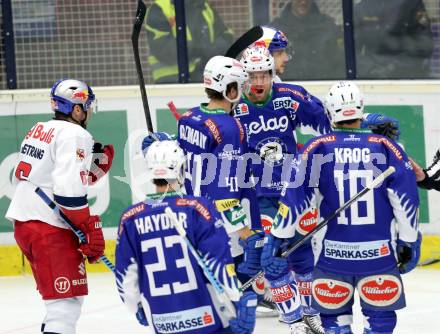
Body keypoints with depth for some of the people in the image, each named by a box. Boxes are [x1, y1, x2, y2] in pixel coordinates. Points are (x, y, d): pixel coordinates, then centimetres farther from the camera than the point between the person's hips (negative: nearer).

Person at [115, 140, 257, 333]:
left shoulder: (130, 218, 0)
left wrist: (137, 309, 22)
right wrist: (240, 301, -7)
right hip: (206, 316, -3)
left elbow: (126, 274, 7)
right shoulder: (196, 208, -9)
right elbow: (218, 260, -12)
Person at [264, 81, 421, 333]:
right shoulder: (385, 147, -2)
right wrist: (410, 243, 10)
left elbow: (295, 198, -5)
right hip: (379, 255, 0)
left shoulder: (317, 148, -3)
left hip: (334, 256, 0)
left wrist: (276, 239, 2)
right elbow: (406, 200, -1)